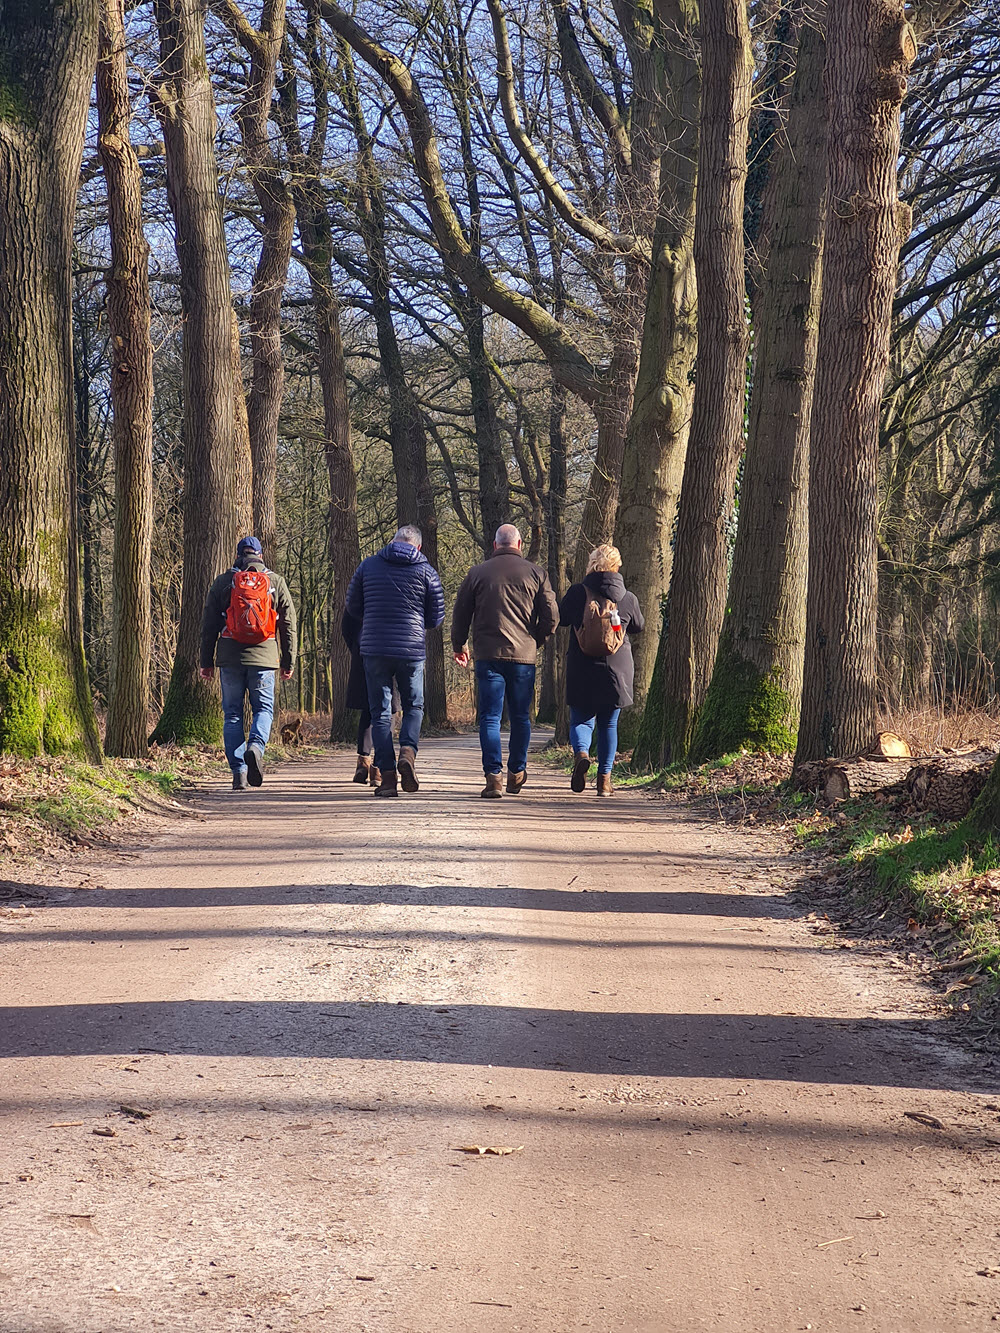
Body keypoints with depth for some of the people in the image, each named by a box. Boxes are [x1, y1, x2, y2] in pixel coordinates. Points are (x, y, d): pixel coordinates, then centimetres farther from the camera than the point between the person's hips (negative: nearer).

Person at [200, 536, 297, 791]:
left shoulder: (223, 582, 5)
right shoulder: (276, 582, 6)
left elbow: (209, 625, 6)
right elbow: (288, 624, 7)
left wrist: (207, 661, 12)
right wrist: (288, 662, 12)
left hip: (230, 658, 0)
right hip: (263, 656, 0)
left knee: (232, 713, 6)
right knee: (263, 708, 9)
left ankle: (238, 770, 1)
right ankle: (256, 746, -21)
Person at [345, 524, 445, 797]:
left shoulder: (368, 565, 4)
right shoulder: (425, 571, 0)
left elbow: (353, 607, 9)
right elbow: (437, 616, 4)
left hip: (374, 649, 1)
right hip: (412, 649, -1)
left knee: (381, 713, 5)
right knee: (414, 707, 15)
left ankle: (387, 775, -1)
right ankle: (408, 751, -11)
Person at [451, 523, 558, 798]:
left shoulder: (477, 573, 3)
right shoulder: (535, 574, 3)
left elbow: (460, 613, 8)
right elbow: (551, 616, 1)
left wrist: (458, 646, 23)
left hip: (488, 655, -1)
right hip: (524, 655, 1)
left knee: (490, 717, -1)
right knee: (521, 716, 13)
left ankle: (493, 776, -12)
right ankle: (516, 773, 22)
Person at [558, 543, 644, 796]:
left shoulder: (578, 593, -7)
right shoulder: (628, 598, -3)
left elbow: (560, 618, 6)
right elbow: (638, 627, 13)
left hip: (582, 670, -1)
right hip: (617, 670, 1)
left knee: (581, 720, 9)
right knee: (609, 725, 13)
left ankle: (581, 753, -22)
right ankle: (604, 778, 12)